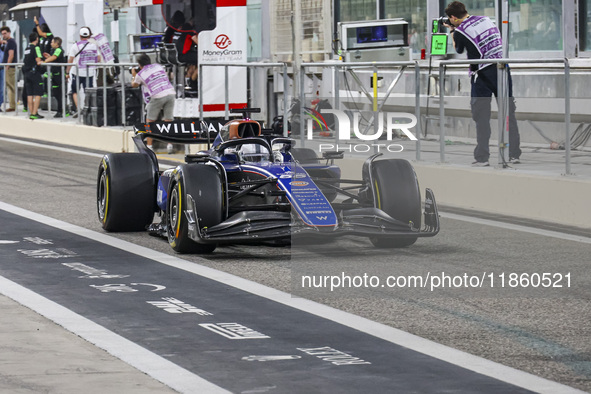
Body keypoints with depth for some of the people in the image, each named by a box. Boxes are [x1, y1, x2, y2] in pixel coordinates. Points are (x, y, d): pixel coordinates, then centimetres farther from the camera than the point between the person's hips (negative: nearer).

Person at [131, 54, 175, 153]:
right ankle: (170, 144, 2)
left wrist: (134, 75, 49)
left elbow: (134, 85, 30)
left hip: (157, 96, -4)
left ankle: (149, 145, 7)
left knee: (150, 121, 10)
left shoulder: (140, 74, 10)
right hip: (170, 93, 4)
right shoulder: (159, 66, 20)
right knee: (168, 120, 10)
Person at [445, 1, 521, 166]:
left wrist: (452, 32, 26)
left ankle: (482, 158, -3)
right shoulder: (486, 20, 11)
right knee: (509, 114, 8)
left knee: (482, 117, 0)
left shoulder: (460, 31, -7)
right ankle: (514, 155, 9)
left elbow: (459, 50, 12)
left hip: (483, 74, -5)